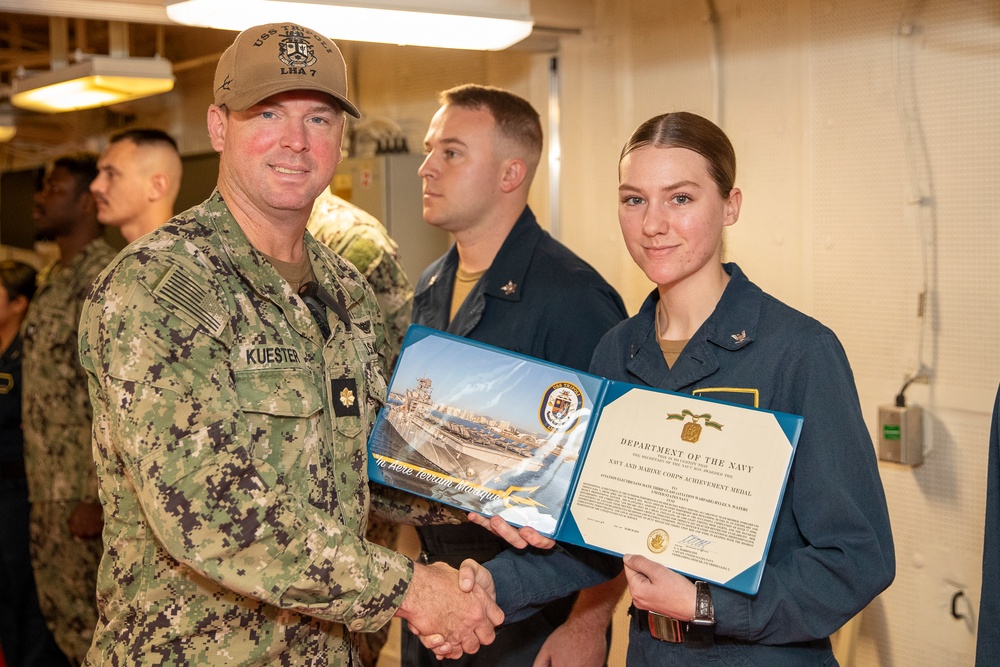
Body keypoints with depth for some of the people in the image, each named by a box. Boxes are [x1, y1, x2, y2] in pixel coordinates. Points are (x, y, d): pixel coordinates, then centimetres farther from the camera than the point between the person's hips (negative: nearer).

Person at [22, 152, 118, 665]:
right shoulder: (53, 277, 14)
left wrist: (101, 498, -21)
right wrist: (38, 480, 17)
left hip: (83, 493, -9)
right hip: (47, 488, 9)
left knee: (88, 622, 1)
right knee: (58, 613, 16)